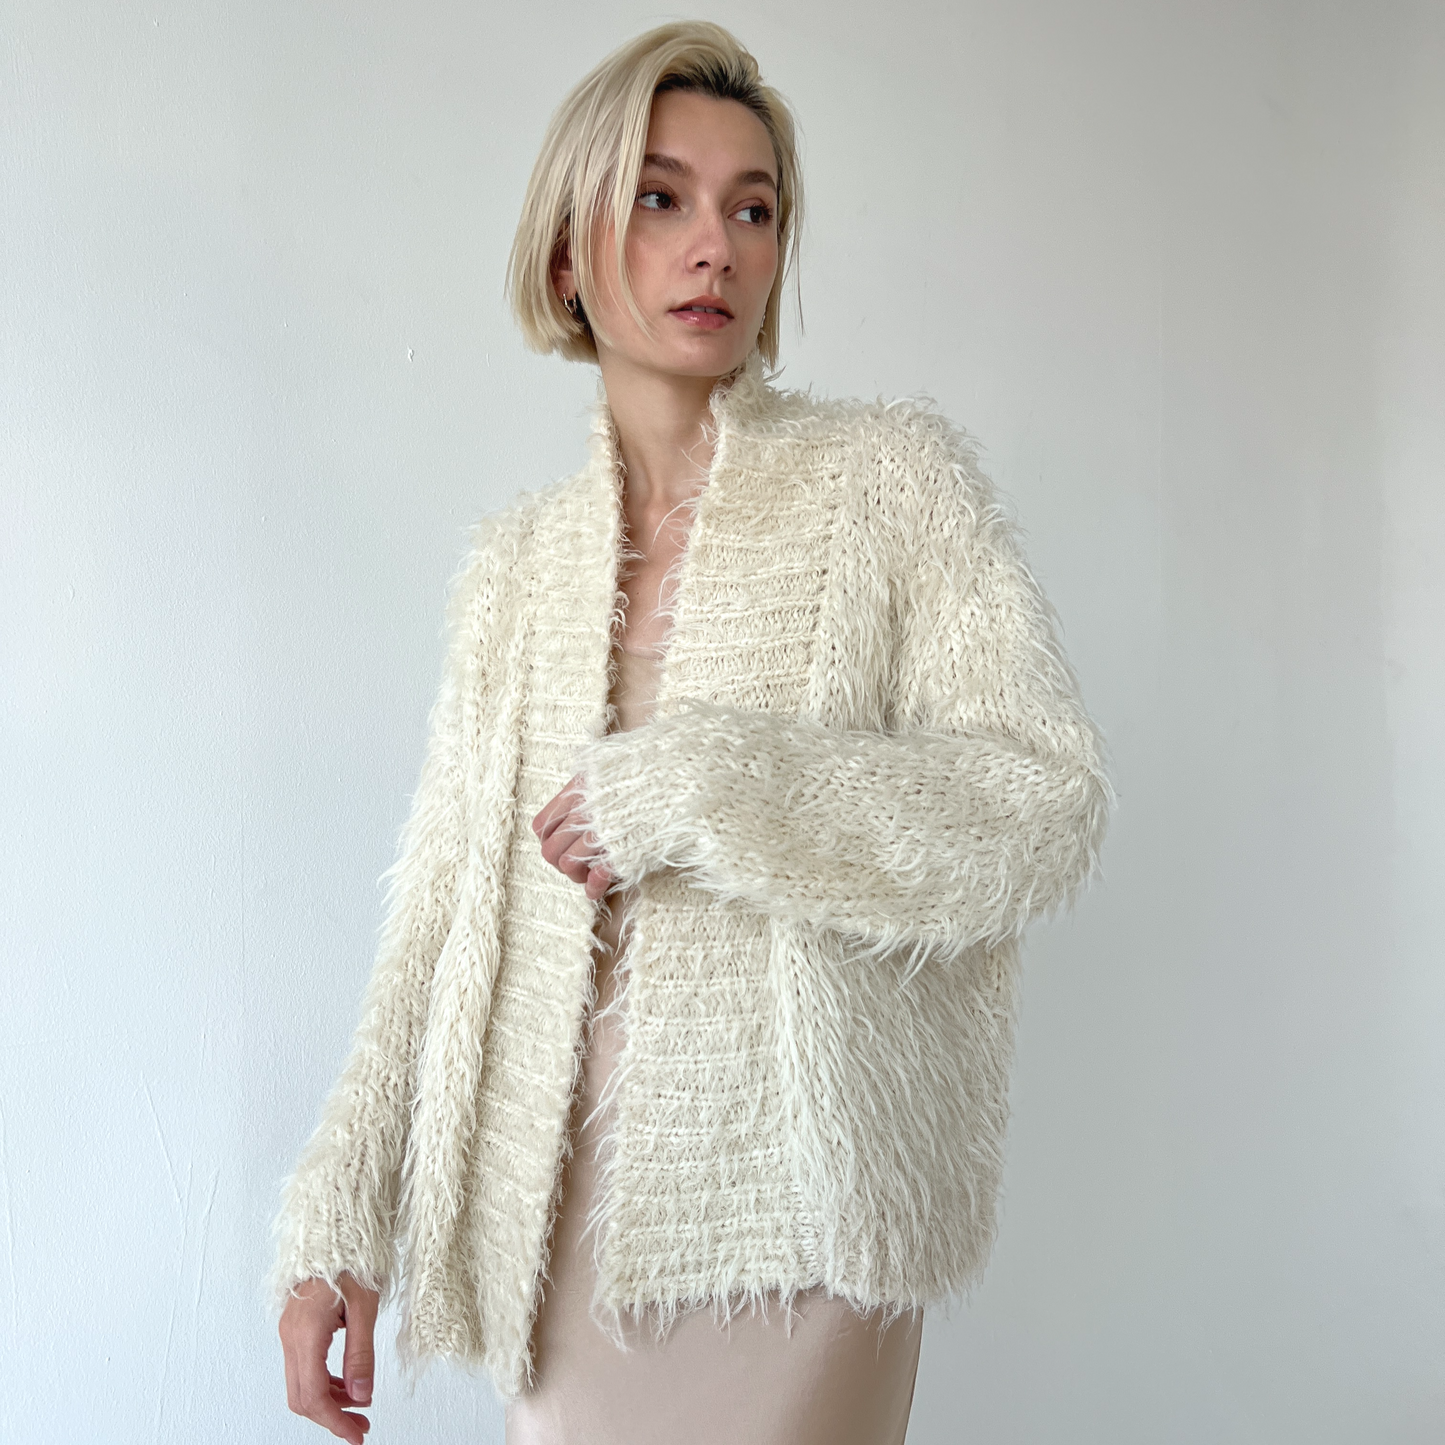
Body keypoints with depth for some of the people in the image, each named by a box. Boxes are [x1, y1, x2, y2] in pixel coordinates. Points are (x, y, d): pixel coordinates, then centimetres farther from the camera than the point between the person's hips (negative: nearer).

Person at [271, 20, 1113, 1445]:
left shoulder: (888, 475, -4)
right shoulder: (515, 558, 6)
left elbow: (1046, 803, -12)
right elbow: (443, 898, 7)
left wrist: (700, 789, -20)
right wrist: (339, 1212, -1)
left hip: (785, 1222, -3)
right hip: (557, 1214, 3)